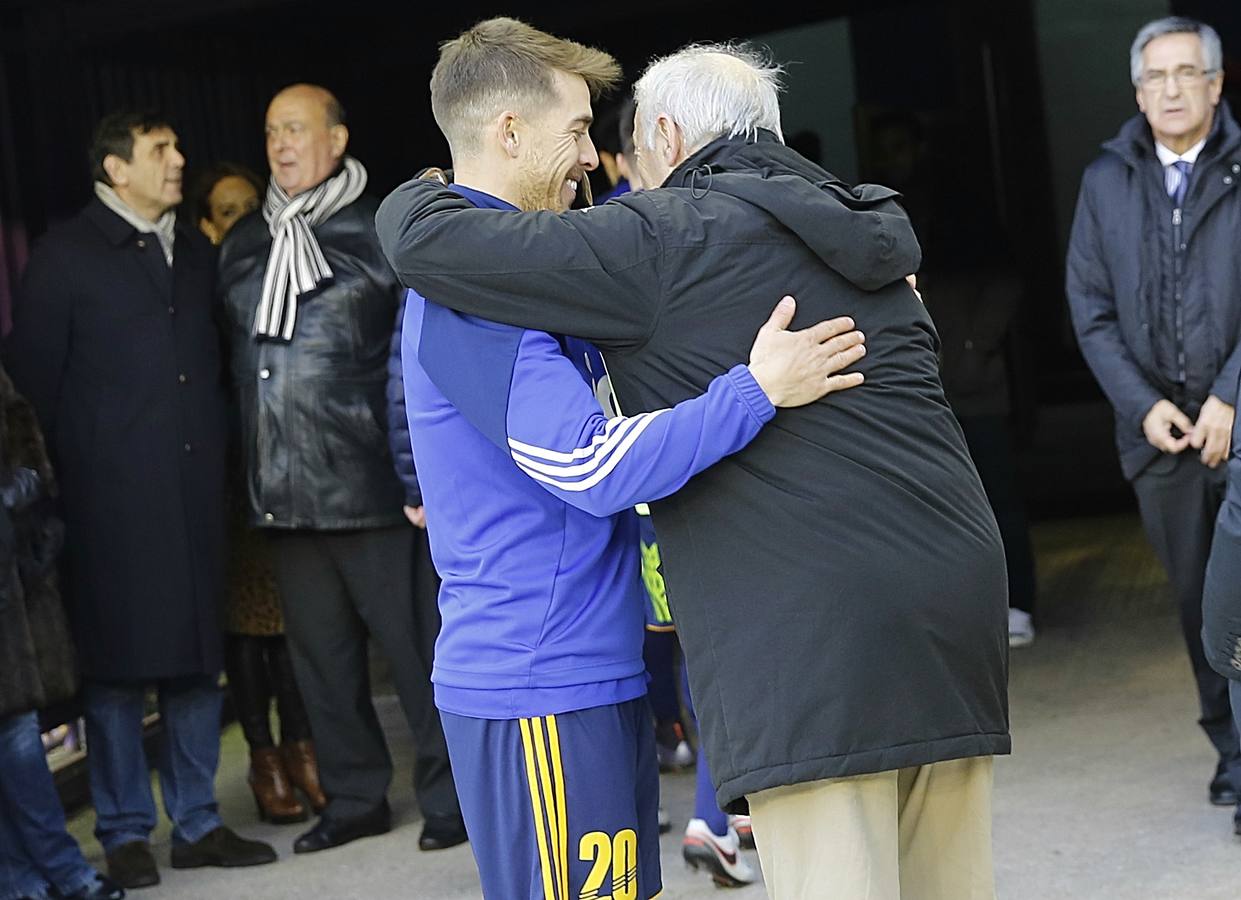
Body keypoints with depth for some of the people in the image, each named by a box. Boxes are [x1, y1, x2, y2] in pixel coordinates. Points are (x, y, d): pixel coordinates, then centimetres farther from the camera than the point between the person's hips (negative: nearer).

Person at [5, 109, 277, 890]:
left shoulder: (197, 252, 14)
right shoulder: (67, 254, 0)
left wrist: (218, 448, 8)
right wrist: (70, 467, -4)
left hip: (196, 489, 5)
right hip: (113, 497, -5)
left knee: (198, 656, 8)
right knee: (119, 663, 0)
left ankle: (197, 823, 17)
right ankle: (127, 833, 9)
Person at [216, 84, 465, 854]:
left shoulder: (381, 234, -2)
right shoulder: (243, 248, 13)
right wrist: (253, 465, 15)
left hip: (371, 487, -5)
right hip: (283, 493, 5)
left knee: (414, 647, 0)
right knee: (321, 655, 12)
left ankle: (451, 795, 12)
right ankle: (355, 798, 24)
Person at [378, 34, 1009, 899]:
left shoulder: (660, 242, -1)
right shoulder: (866, 233, 21)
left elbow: (426, 236, -3)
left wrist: (418, 196, 20)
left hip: (809, 628, -7)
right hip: (957, 600, 7)